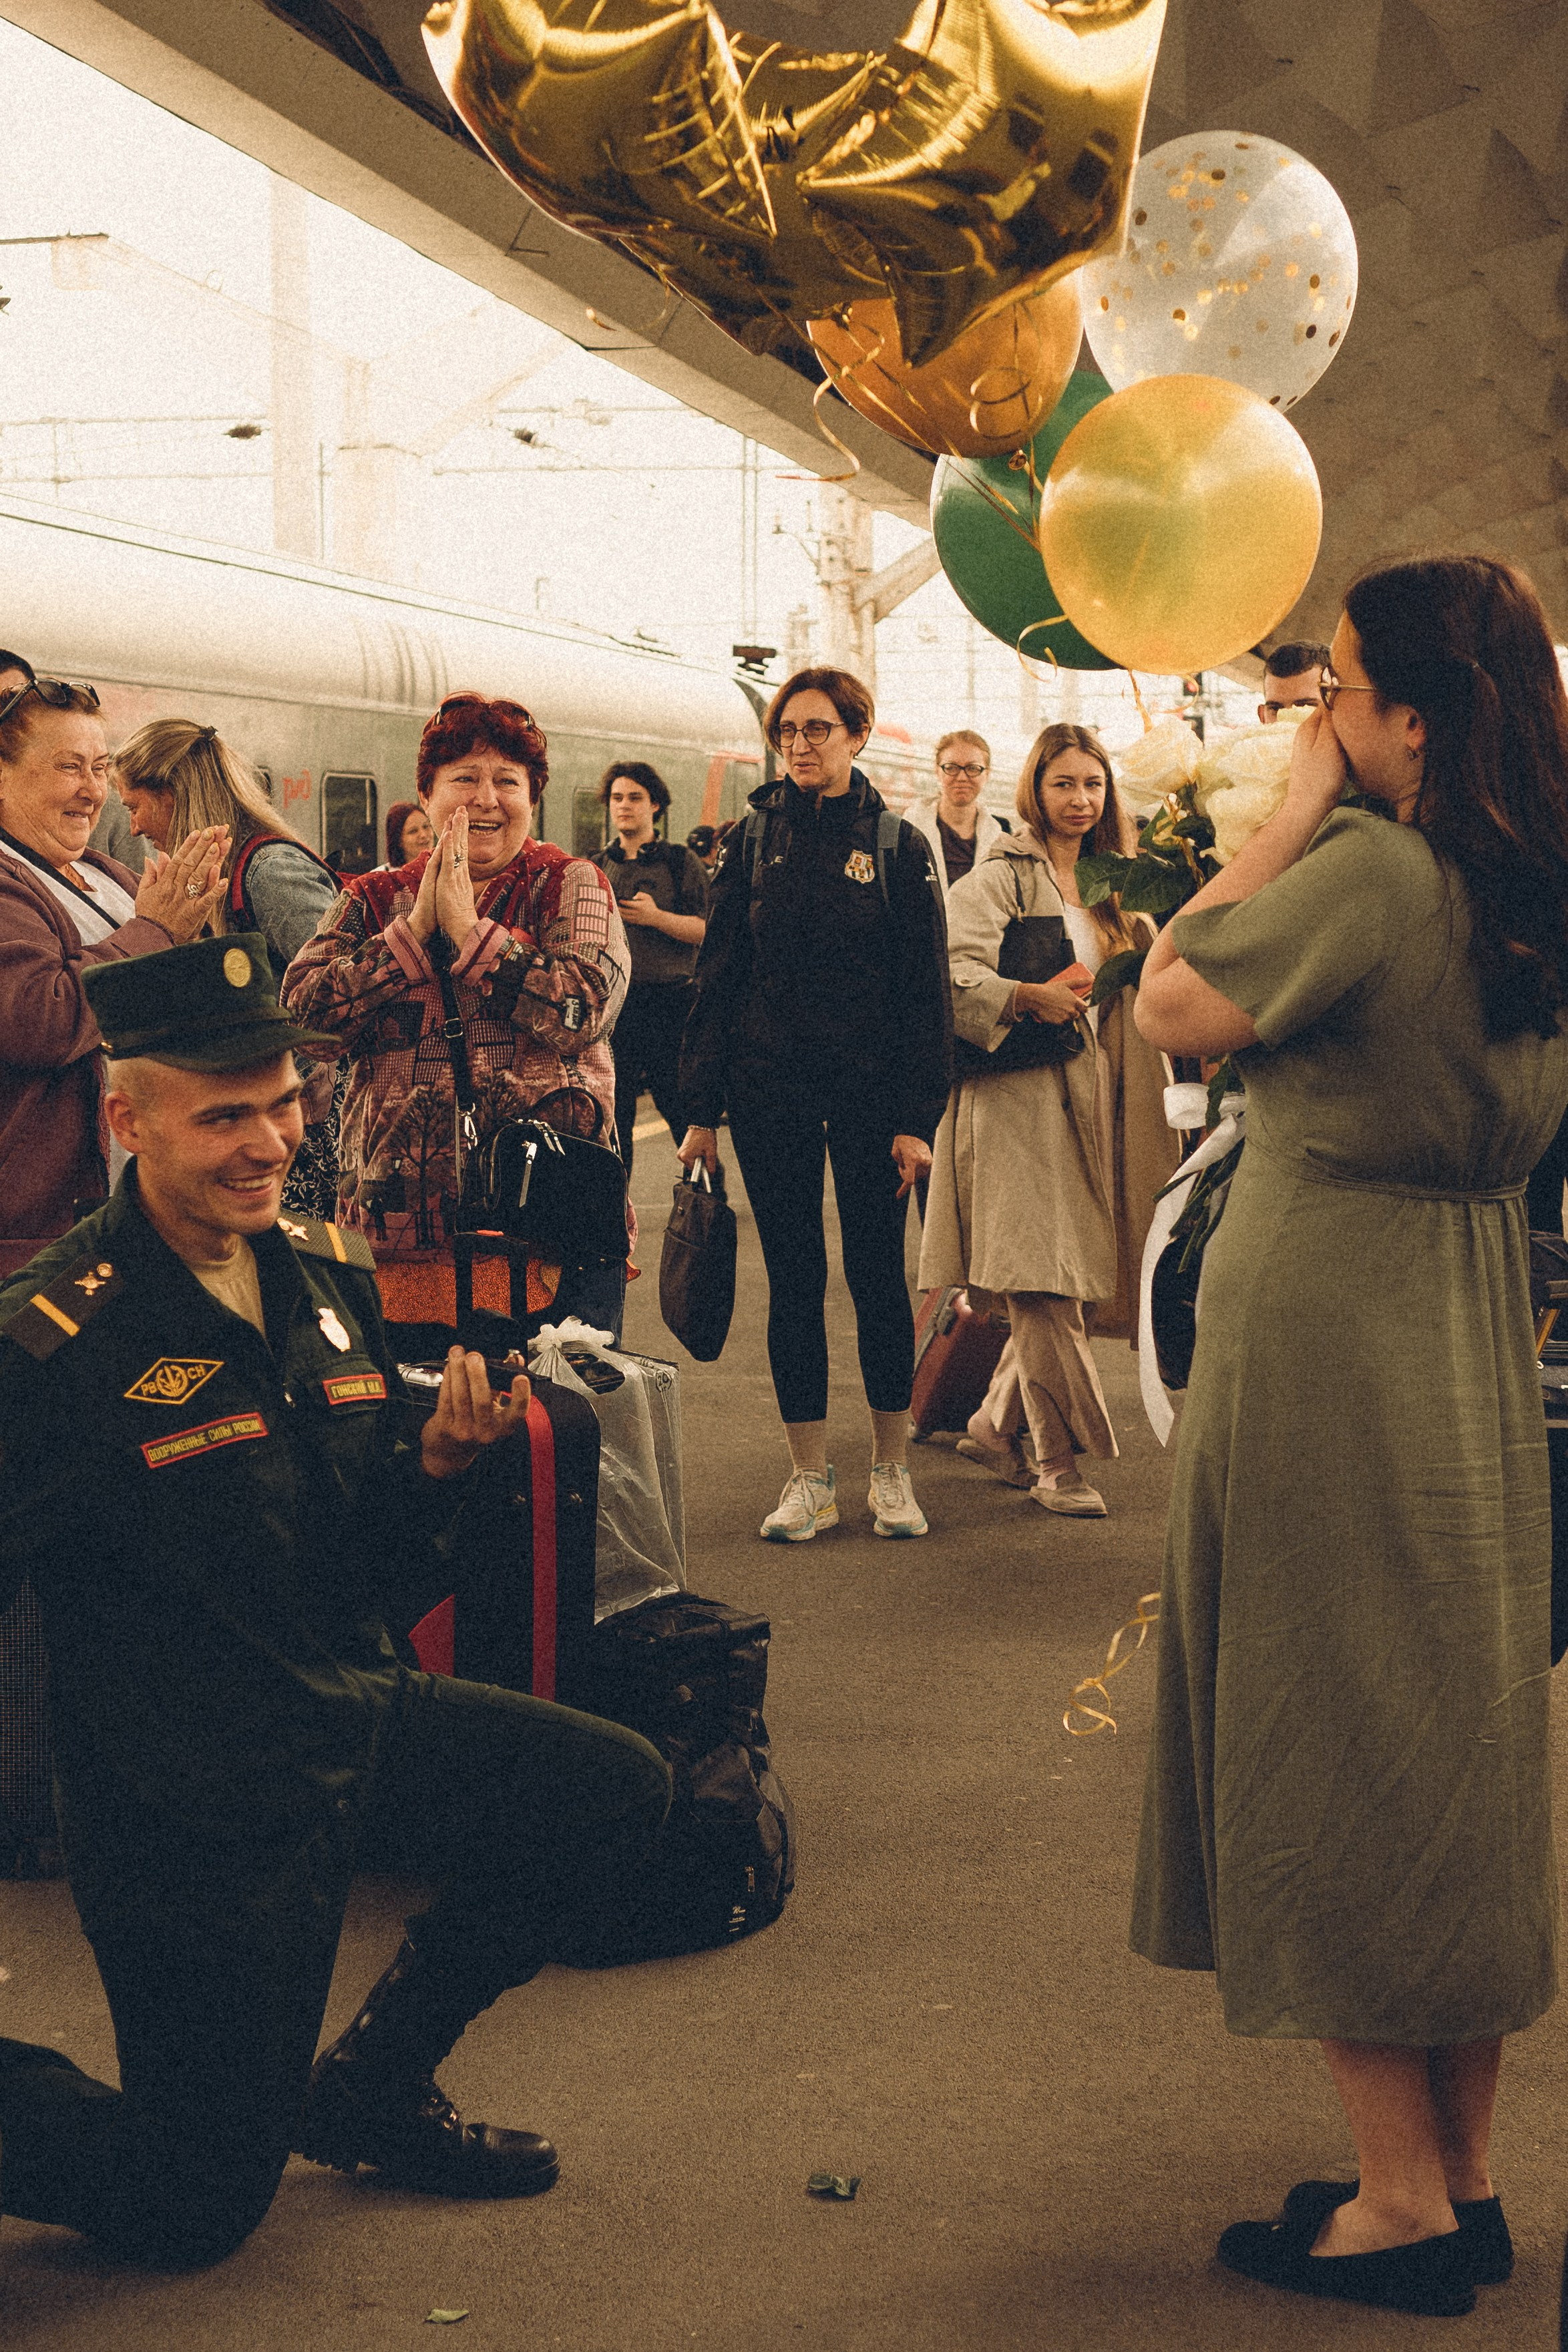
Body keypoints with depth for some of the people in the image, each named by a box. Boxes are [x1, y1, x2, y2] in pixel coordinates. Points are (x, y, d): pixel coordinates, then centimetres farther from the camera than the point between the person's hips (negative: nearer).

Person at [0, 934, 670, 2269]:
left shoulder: (329, 1278, 2)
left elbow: (370, 1573, 9)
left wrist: (442, 1464, -8)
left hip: (361, 1716, 7)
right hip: (195, 1801, -7)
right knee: (195, 2212, -2)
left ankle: (368, 2092, 16)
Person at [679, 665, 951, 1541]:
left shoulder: (898, 846, 0)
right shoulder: (755, 839, 6)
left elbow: (927, 991, -1)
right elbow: (718, 975, 6)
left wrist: (917, 1117, -8)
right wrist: (702, 1107, 1)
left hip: (868, 1088, -2)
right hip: (769, 1088, 2)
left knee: (878, 1272, 3)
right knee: (793, 1277, 4)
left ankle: (893, 1471, 16)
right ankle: (812, 1477, 11)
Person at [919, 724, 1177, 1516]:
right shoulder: (998, 878, -3)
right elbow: (954, 976, -15)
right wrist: (1029, 995, -27)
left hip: (1093, 1101, 7)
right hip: (1019, 1100, -7)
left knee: (1080, 1281, 6)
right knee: (1043, 1287, -9)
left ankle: (995, 1425, 24)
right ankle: (1060, 1461, 0)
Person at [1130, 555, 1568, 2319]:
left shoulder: (1371, 872, -20)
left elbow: (1170, 1006, -15)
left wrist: (1291, 814, -9)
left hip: (1323, 1344, -8)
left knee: (1327, 1765, 2)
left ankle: (1404, 2205, 8)